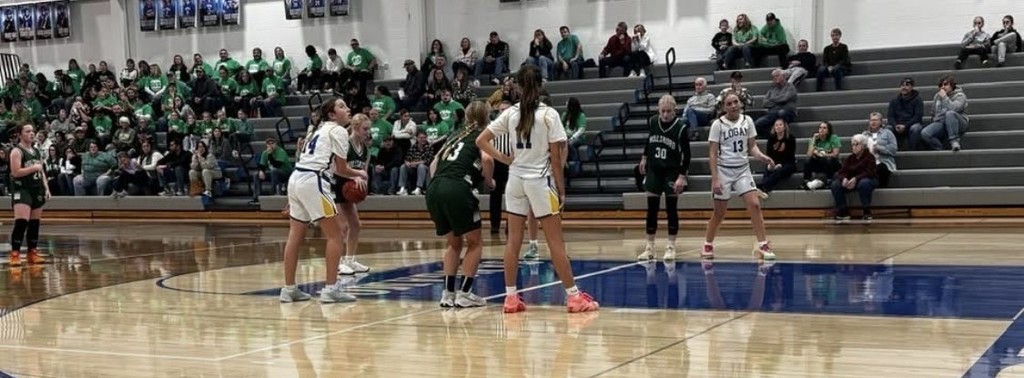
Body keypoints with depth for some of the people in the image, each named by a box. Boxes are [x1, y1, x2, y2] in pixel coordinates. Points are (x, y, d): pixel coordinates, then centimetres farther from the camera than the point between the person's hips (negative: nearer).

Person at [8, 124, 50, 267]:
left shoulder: (36, 151, 15)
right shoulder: (17, 151, -7)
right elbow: (15, 172, -17)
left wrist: (46, 188, 12)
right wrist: (34, 168, -15)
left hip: (37, 190, 8)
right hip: (22, 190, -7)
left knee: (35, 223, 8)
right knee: (21, 222, -18)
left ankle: (32, 253, 15)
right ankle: (15, 254, -15)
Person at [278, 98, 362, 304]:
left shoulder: (321, 130, 25)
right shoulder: (338, 131, -2)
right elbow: (341, 169, -1)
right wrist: (360, 174, 15)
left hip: (296, 178, 9)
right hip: (312, 181, -9)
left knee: (295, 236, 11)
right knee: (334, 234, -2)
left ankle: (289, 288, 14)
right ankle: (331, 289, -5)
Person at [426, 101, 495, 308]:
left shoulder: (456, 135, 28)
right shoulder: (482, 135, 11)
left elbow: (434, 164, 25)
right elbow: (486, 158, -10)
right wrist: (490, 181, 6)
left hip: (433, 189, 6)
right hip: (457, 189, -6)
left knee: (454, 243, 22)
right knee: (475, 242, 11)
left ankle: (448, 293, 16)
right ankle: (464, 293, 6)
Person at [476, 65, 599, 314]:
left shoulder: (510, 114, 3)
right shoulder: (549, 114, -8)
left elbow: (481, 141, 1)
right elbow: (556, 157, -8)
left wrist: (505, 159, 4)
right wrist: (561, 189, -2)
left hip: (516, 180, 4)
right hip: (540, 180, -4)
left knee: (514, 240, 7)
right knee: (555, 241, -1)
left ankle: (511, 297, 8)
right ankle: (573, 296, 3)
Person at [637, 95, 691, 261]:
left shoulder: (681, 127, -15)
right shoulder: (652, 122, -4)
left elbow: (686, 154, -12)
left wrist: (682, 176, -17)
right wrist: (644, 158, 21)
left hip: (672, 173, -3)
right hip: (653, 171, 3)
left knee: (671, 210, 0)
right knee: (651, 210, 4)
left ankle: (671, 247, 9)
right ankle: (649, 248, 9)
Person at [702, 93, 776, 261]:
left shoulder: (747, 120, 2)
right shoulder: (718, 124, -8)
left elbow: (752, 146, 9)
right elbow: (712, 153, -8)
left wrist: (762, 156, -13)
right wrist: (715, 178, -15)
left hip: (743, 169, 3)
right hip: (724, 170, -3)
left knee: (755, 205, -11)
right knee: (720, 212, 4)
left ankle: (763, 246, -8)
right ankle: (708, 245, 23)